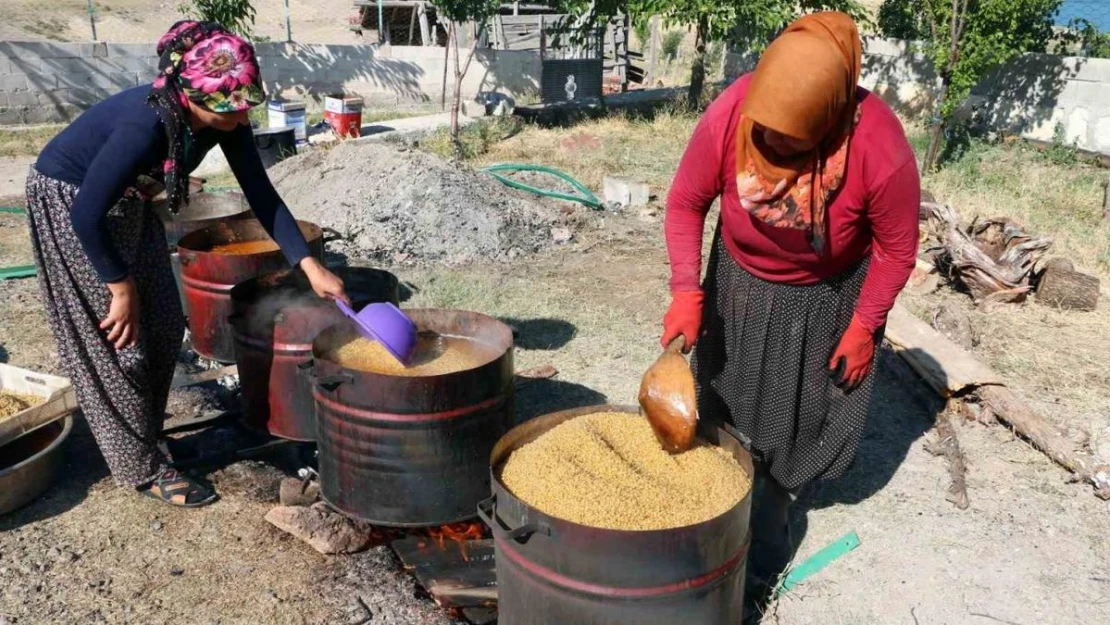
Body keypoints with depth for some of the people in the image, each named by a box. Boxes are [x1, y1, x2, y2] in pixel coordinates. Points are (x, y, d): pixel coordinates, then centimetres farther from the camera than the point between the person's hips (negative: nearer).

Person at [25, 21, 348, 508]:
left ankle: (141, 439, 30)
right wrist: (121, 288, -22)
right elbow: (87, 215, -32)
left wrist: (311, 267, -15)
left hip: (128, 203, 7)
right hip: (69, 203, -7)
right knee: (118, 342, -2)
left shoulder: (225, 120, -17)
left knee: (164, 330, 10)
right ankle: (142, 468, 13)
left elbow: (261, 195, -10)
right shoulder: (146, 125, -38)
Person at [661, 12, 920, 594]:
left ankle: (773, 510, 35)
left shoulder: (881, 150, -34)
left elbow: (897, 247, -17)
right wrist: (686, 291, -24)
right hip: (741, 284, 2)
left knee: (802, 414, 9)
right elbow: (686, 201, -16)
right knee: (724, 399, 14)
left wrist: (863, 327, -13)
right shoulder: (728, 115, -30)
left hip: (826, 297, -2)